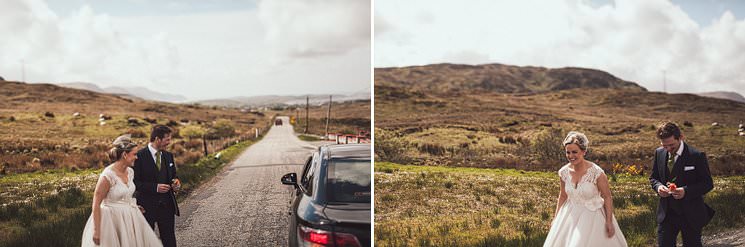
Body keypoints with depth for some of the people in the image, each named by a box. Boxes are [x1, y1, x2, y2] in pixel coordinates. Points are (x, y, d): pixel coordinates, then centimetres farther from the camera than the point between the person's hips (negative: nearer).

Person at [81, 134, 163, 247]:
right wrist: (96, 231, -18)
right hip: (113, 221, -7)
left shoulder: (130, 172, 2)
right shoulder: (108, 175, -19)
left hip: (129, 219, 7)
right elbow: (96, 204, -17)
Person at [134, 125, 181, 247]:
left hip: (167, 205, 5)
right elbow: (135, 182, -15)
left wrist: (175, 181, -4)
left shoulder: (168, 155, 7)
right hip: (147, 206, -5)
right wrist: (155, 187, -22)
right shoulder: (140, 156, -12)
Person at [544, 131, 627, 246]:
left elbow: (607, 197, -12)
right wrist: (556, 218, 11)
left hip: (592, 216, -4)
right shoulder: (564, 172, -8)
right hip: (570, 216, 5)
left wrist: (609, 222, -12)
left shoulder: (596, 172, -21)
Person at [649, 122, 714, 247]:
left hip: (690, 214, -3)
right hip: (666, 212, 3)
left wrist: (686, 191, -25)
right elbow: (653, 177, 12)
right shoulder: (659, 153, 1)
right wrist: (658, 186, -12)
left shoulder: (697, 156, -12)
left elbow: (708, 184, -9)